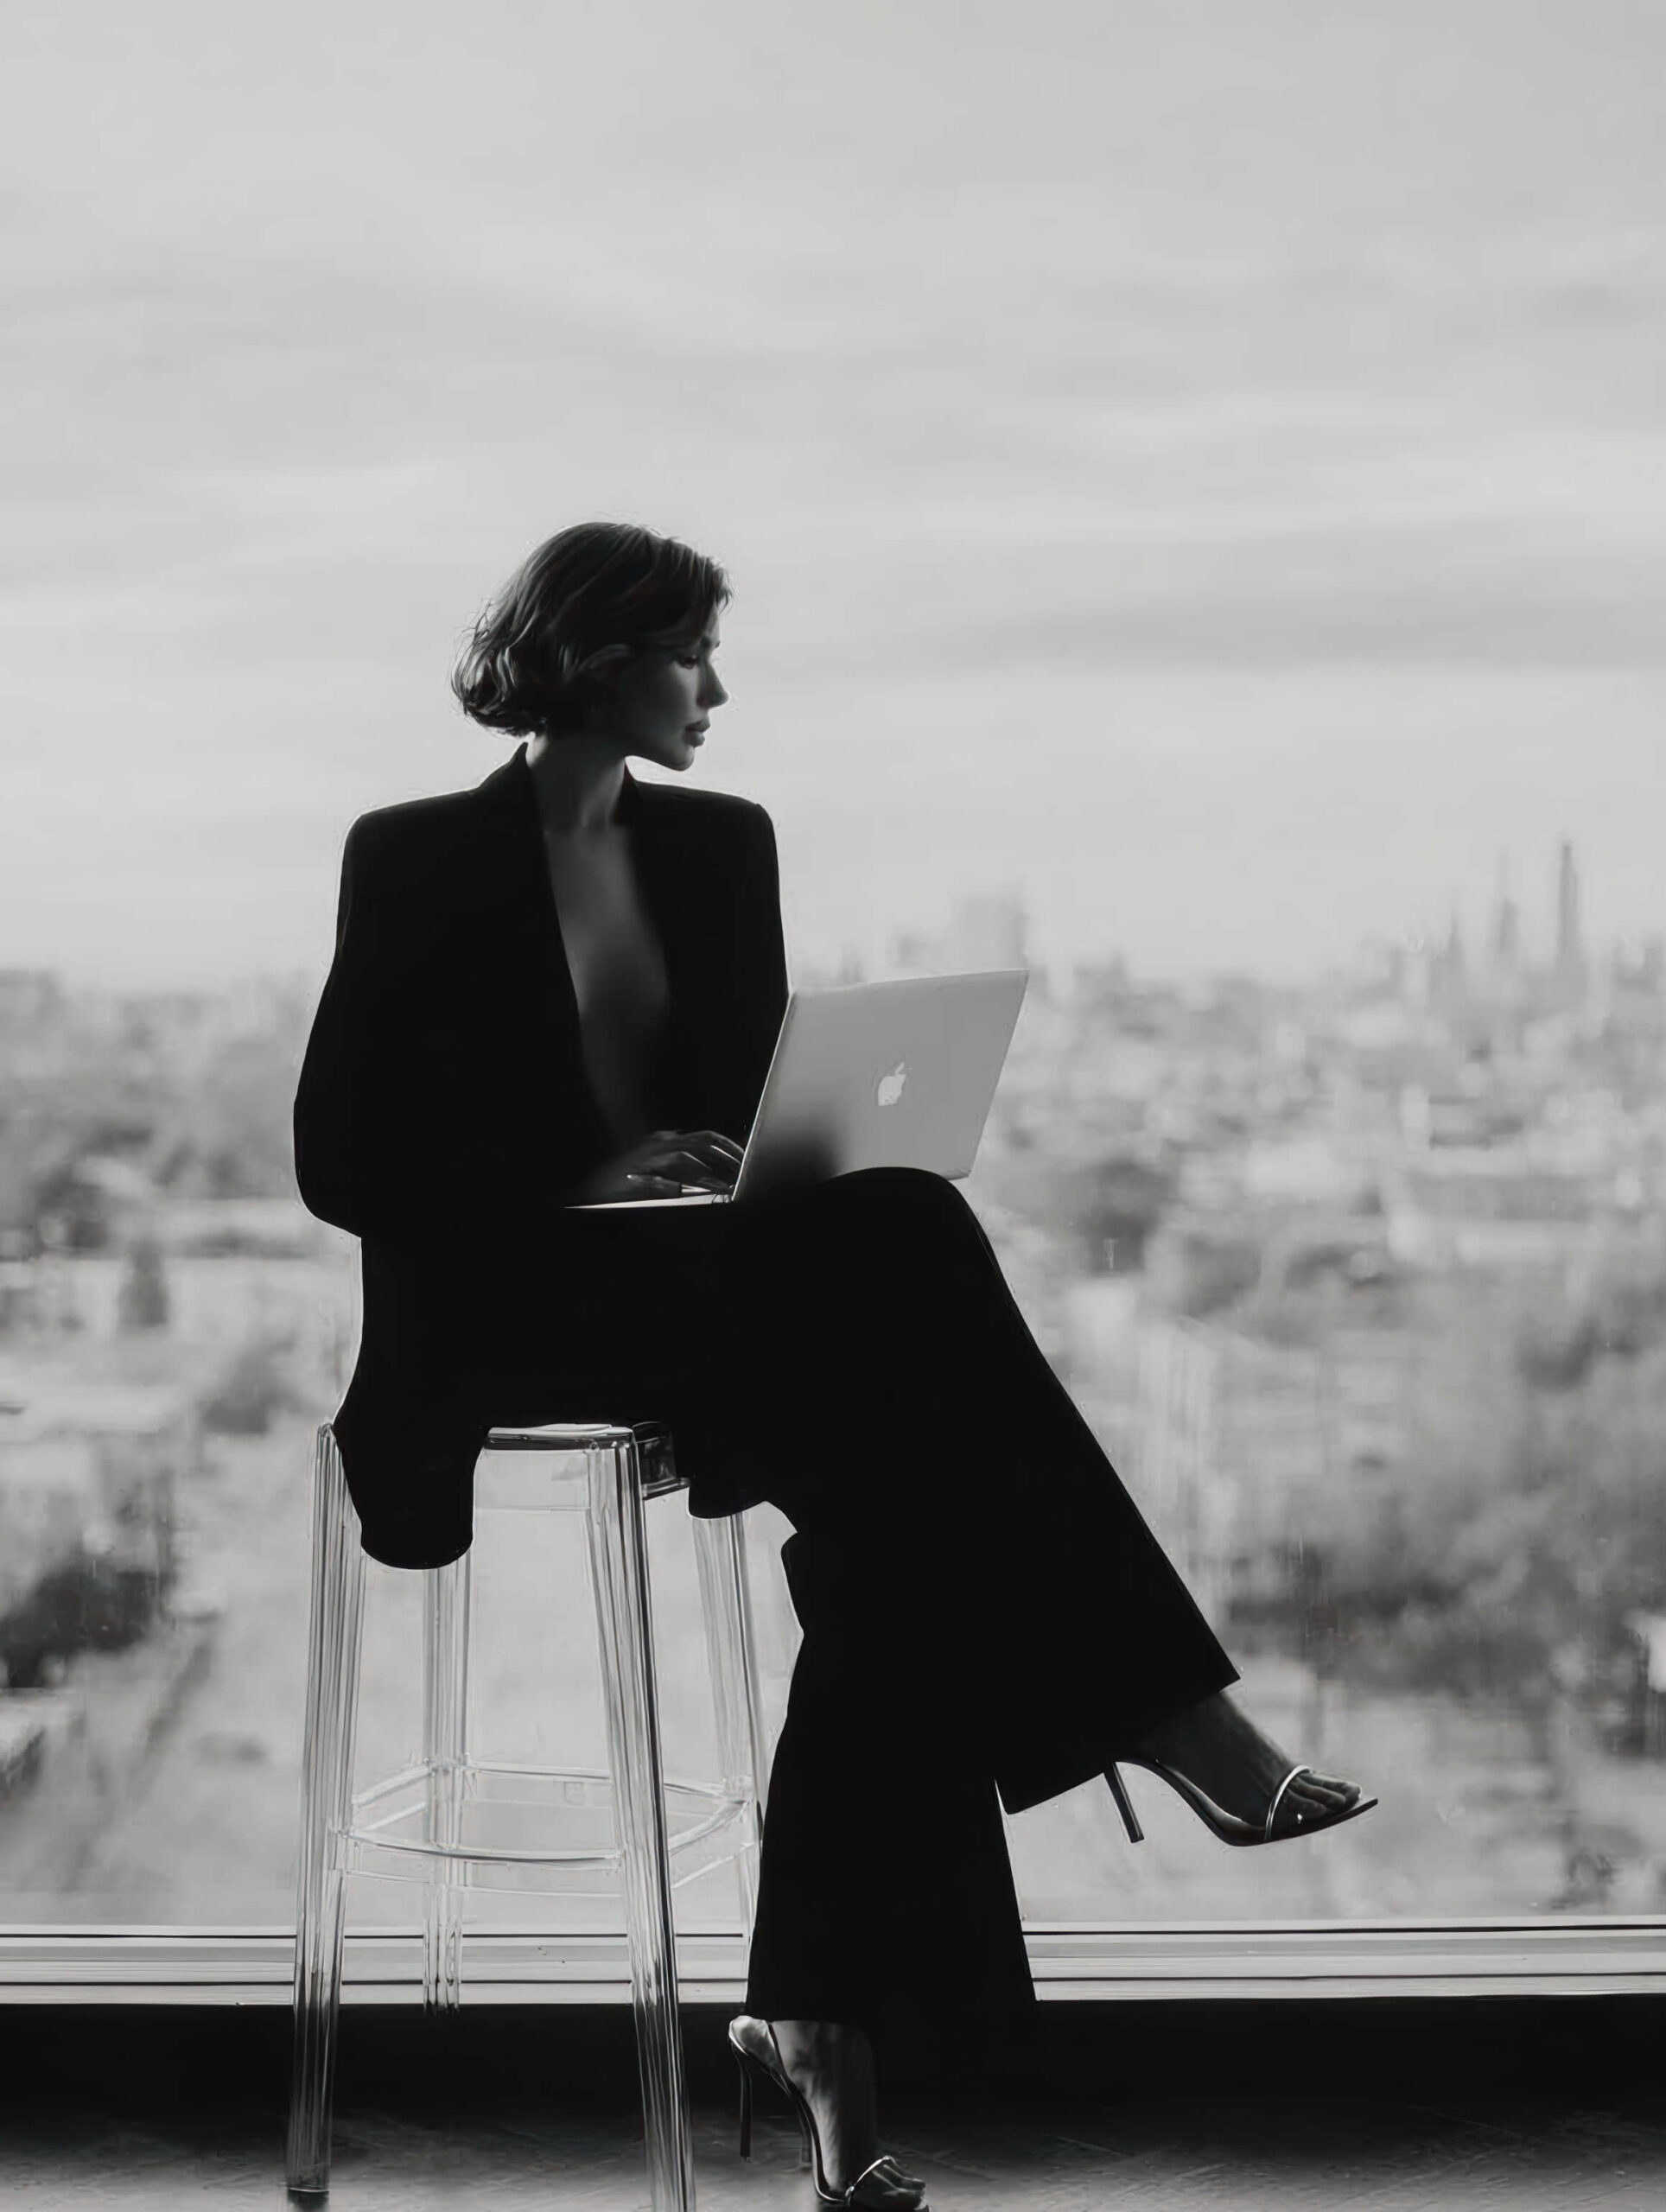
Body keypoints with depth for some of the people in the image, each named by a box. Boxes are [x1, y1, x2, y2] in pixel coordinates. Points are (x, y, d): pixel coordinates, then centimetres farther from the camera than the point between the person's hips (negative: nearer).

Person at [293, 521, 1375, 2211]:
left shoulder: (719, 846, 14)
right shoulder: (416, 860, -1)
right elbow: (340, 1160, -5)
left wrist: (747, 1175, -7)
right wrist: (582, 1186, -18)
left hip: (713, 1299, 5)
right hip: (503, 1326, -5)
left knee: (897, 1510, -28)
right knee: (900, 1239, -31)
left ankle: (821, 2014, -25)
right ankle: (1169, 1717, -28)